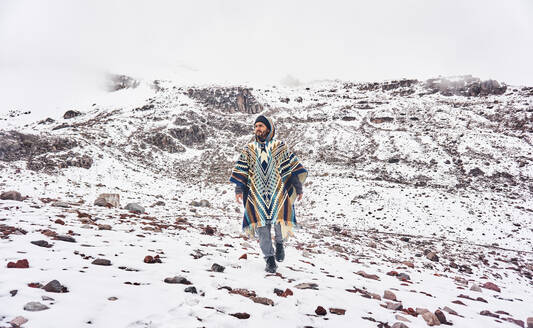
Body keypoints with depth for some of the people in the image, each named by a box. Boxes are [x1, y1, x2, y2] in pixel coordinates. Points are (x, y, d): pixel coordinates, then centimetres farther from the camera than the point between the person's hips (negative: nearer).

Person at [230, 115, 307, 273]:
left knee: (280, 220, -15)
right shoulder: (248, 149, 14)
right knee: (262, 226, -1)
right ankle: (270, 259, 13)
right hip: (257, 195, 2)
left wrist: (298, 188, 2)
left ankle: (279, 242, 18)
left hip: (278, 192, -1)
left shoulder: (280, 147, 8)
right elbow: (241, 171, 11)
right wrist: (238, 190, 1)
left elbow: (292, 167, 7)